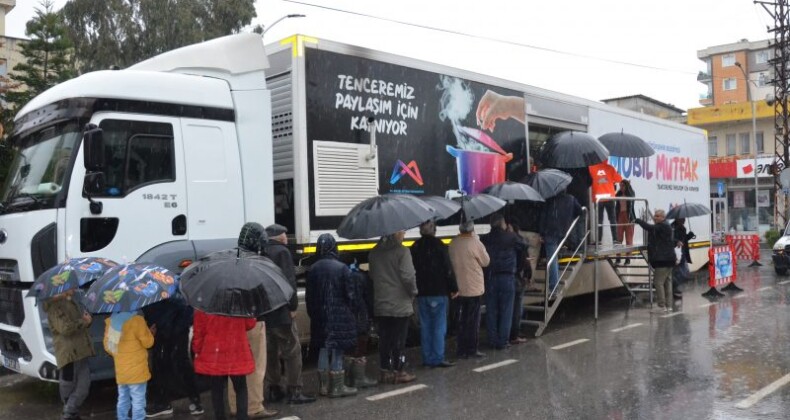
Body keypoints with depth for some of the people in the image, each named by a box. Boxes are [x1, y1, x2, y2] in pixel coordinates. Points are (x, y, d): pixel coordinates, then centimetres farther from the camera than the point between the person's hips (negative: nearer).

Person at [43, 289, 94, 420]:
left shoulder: (71, 302, 18)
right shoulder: (55, 305, -11)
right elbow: (65, 328, -23)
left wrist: (86, 319, 4)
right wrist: (84, 321, -11)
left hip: (81, 352, 9)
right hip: (68, 353, -9)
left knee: (83, 387, 8)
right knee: (68, 385, 3)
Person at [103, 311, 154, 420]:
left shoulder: (110, 321, 2)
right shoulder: (136, 320, -18)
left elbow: (108, 346, 11)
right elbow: (148, 342, -9)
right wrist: (151, 333, 11)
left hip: (120, 370, 7)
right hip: (136, 370, -6)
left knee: (123, 400, 15)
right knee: (138, 402, -1)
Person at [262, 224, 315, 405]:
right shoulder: (282, 252, -10)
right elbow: (289, 281, -18)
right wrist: (293, 306, -13)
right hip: (280, 311, -8)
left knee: (270, 352, 14)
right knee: (292, 351, -2)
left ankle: (274, 389, 20)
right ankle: (295, 391, -2)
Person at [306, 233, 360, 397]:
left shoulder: (313, 269, 1)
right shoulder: (342, 268, -12)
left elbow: (309, 296, 7)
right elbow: (350, 295, -9)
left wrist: (313, 315, 17)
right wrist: (351, 313, 4)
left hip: (320, 317, 5)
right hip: (340, 316, -4)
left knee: (324, 349, 14)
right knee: (337, 350, 2)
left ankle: (323, 385, 21)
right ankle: (336, 387, 8)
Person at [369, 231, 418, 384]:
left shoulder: (374, 253, 6)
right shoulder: (401, 251, -14)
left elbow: (372, 275, 9)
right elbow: (408, 276, -19)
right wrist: (413, 292, -3)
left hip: (381, 304, 6)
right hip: (400, 304, -5)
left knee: (384, 340, 12)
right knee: (399, 340, 4)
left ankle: (385, 371, 18)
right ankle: (399, 372, 11)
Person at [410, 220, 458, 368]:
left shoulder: (415, 247, 5)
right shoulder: (439, 245, -9)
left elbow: (412, 270, 8)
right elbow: (448, 269, -11)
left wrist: (415, 289, 14)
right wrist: (453, 288, -3)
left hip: (422, 293, 5)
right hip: (438, 292, -4)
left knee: (425, 326, 9)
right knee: (439, 326, 0)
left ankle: (427, 358, 13)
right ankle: (438, 358, 0)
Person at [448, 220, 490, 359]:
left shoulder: (453, 243, -1)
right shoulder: (475, 243, -16)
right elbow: (486, 261, -3)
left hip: (459, 288, 5)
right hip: (474, 288, -5)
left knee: (462, 320, 12)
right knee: (473, 320, 5)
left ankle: (462, 350, 16)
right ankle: (472, 349, 9)